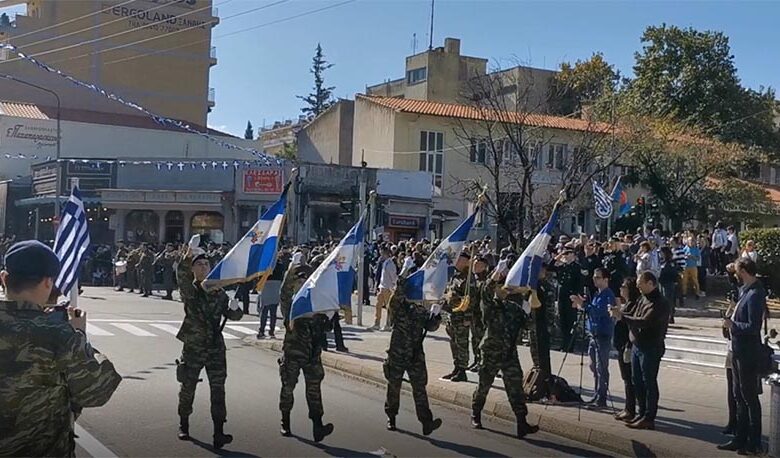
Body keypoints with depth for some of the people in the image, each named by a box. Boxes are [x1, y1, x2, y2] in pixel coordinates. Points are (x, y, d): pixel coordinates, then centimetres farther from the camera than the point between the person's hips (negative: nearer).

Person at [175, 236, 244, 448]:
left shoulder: (219, 293, 8)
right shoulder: (189, 290, -4)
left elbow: (232, 315, 13)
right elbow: (181, 274, -26)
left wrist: (234, 308, -12)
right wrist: (189, 253, -43)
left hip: (216, 347, 3)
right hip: (193, 347, -2)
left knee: (218, 388, -4)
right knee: (188, 387, 10)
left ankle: (219, 433, -4)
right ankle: (183, 425, 31)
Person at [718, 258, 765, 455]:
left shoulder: (755, 295, -20)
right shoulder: (744, 290, 10)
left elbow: (753, 327, -25)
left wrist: (733, 325, -14)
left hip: (748, 352, -10)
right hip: (739, 350, 10)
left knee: (750, 398, -1)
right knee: (739, 396, 15)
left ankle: (754, 444, 8)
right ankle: (740, 439, 25)